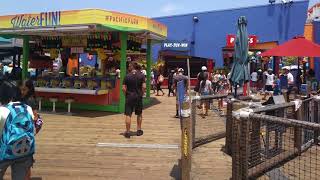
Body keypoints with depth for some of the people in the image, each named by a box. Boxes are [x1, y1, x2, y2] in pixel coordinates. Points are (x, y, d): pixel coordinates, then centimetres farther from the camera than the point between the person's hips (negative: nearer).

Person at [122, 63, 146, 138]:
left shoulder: (127, 76, -4)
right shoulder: (141, 75, -1)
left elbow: (124, 88, -7)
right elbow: (144, 87, -8)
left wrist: (127, 94, 7)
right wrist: (141, 94, 5)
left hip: (129, 97, -2)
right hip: (138, 97, 2)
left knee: (128, 115, 2)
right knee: (139, 114, 17)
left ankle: (127, 132, 3)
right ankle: (139, 130, 24)